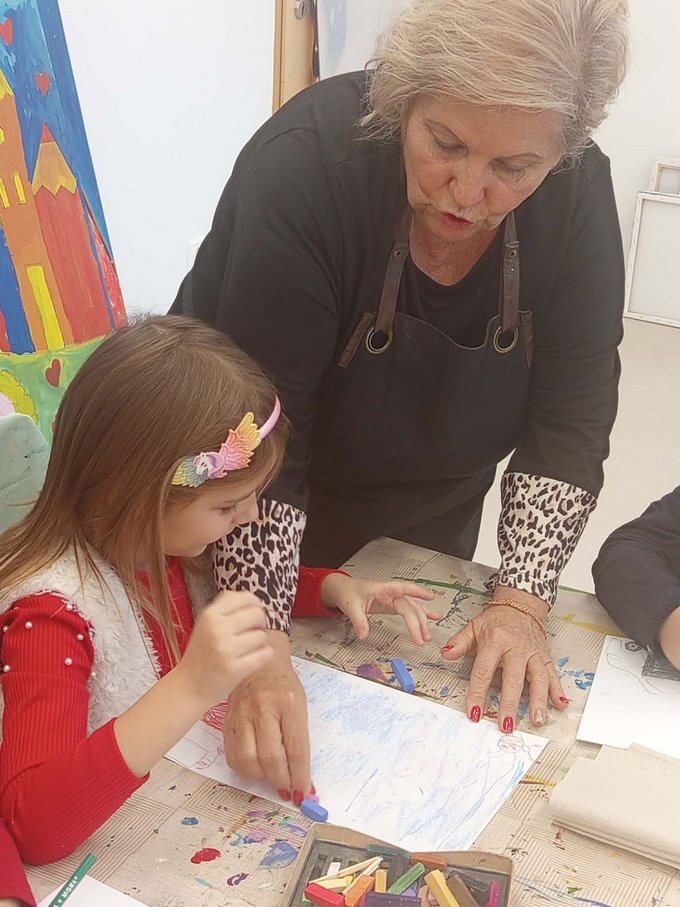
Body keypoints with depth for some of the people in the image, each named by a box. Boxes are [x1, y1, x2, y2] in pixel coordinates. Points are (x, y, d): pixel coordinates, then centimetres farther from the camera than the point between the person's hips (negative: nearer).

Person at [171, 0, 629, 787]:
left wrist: (521, 601, -25)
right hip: (265, 521, -3)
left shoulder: (578, 194, -19)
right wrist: (261, 646, -38)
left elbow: (570, 421, -17)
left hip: (433, 512, 4)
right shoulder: (306, 163, -31)